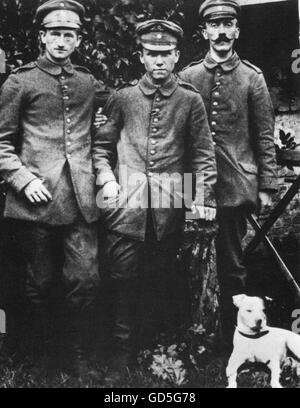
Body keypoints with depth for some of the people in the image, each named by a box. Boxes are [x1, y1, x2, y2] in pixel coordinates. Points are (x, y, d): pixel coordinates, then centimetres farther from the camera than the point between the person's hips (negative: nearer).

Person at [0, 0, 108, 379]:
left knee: (85, 280, -1)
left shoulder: (87, 82, 12)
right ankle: (38, 352, 30)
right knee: (41, 283, 9)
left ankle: (76, 350, 21)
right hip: (37, 201, -2)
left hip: (80, 201, 3)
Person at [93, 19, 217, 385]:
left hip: (169, 207, 0)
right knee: (125, 279, 3)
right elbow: (101, 145, 13)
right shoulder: (122, 98, 6)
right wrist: (106, 179, -2)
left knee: (164, 277, 11)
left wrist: (204, 197, -6)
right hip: (126, 204, 0)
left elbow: (203, 154, 4)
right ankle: (123, 351, 18)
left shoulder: (190, 100, 4)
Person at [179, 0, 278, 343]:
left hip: (236, 186, -1)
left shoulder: (252, 77, 4)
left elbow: (265, 136, 4)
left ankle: (235, 335, 23)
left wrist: (266, 186, 0)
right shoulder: (187, 77, 7)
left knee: (232, 265, 6)